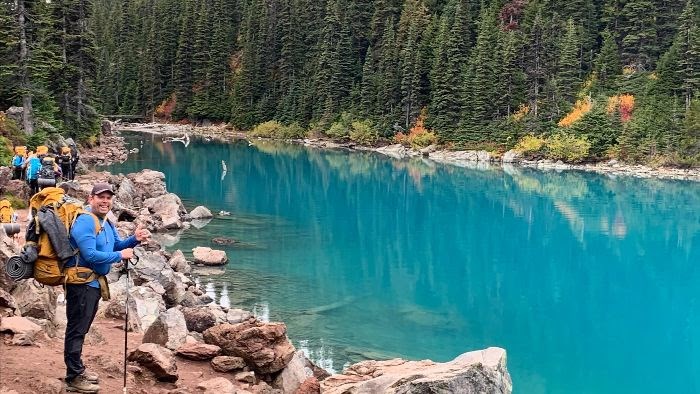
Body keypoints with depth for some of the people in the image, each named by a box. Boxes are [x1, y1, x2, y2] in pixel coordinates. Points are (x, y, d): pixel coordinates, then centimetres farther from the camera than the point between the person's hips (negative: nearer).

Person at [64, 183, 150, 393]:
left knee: (82, 329, 20)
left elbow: (117, 245, 19)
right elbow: (90, 255, -27)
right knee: (77, 330, -3)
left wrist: (134, 239, -1)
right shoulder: (85, 221, -19)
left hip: (94, 283, 10)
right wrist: (120, 255, -19)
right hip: (81, 283, -10)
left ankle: (78, 369, 32)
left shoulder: (106, 223, 12)